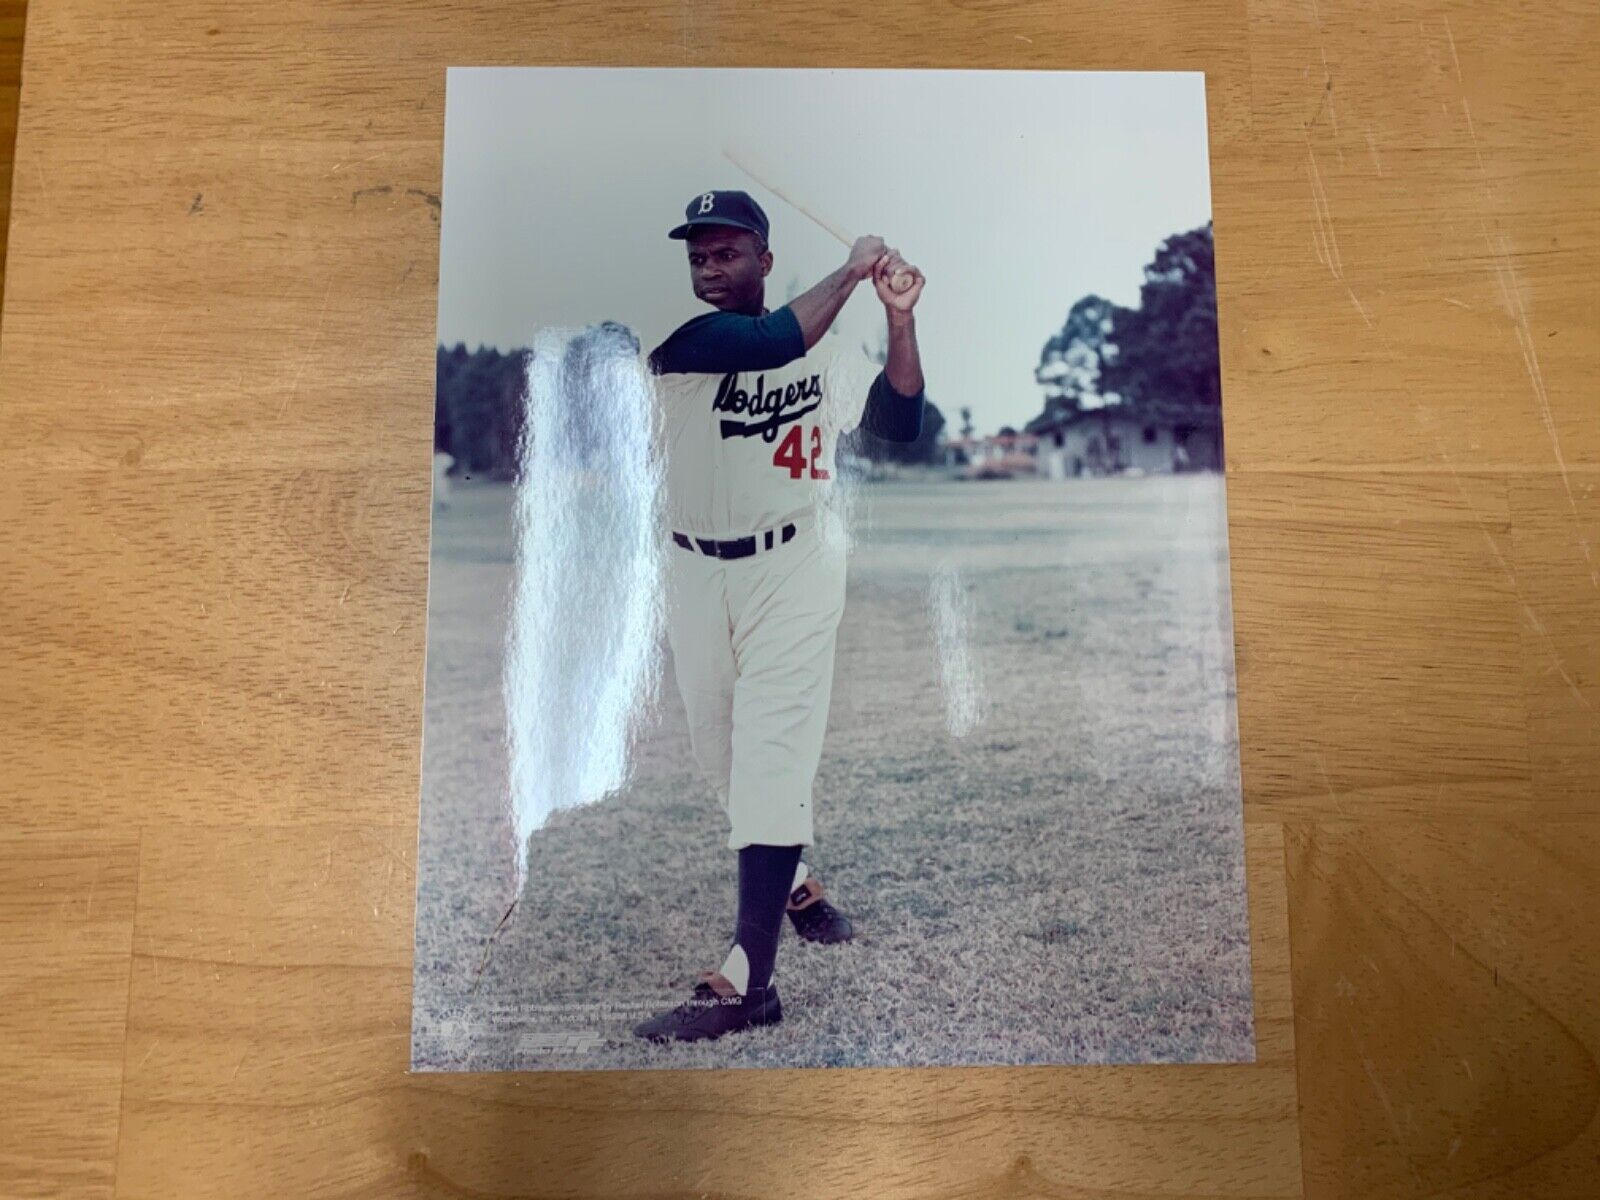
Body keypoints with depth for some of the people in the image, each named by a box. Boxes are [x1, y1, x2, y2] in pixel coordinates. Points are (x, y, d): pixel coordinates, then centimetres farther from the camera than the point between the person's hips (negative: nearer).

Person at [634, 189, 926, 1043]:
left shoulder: (827, 352, 1)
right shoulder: (675, 338, -7)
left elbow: (900, 422, -7)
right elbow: (773, 343, -24)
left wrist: (898, 318, -15)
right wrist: (850, 271, -15)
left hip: (793, 570, -2)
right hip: (696, 574, 2)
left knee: (769, 758, -11)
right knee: (721, 758, 12)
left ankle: (746, 979, -9)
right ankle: (796, 885, 38)